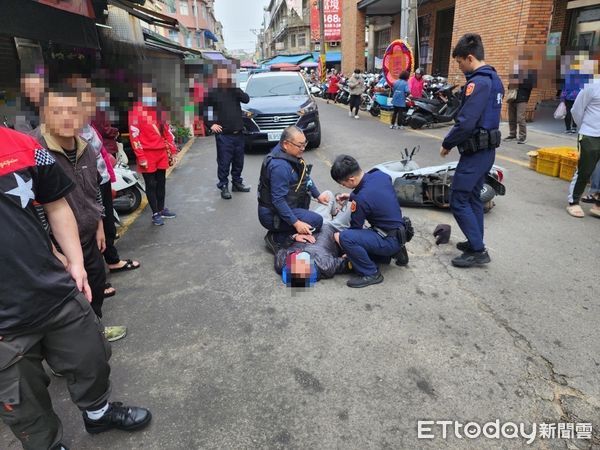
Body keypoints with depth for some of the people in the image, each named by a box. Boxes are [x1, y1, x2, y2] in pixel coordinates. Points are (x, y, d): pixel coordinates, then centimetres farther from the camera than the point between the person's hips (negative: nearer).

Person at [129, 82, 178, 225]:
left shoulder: (159, 110, 12)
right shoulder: (136, 110, -8)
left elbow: (167, 131, 15)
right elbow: (134, 135, -12)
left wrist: (173, 152, 12)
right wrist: (140, 157, -15)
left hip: (162, 152, 6)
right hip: (147, 154, -6)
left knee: (161, 182, 14)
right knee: (151, 184, 3)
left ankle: (161, 209, 28)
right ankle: (155, 213, 13)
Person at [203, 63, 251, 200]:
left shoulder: (235, 90, 9)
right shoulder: (213, 92, -3)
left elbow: (246, 99, -6)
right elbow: (205, 109, 0)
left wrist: (234, 88, -15)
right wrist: (211, 124, -10)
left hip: (238, 133, 4)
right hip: (223, 135, -4)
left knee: (238, 161, 13)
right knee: (224, 162, -1)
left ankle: (237, 182, 28)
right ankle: (224, 186, 9)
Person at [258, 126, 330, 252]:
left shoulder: (291, 153, 1)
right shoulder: (279, 166, -29)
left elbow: (305, 177, 15)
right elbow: (278, 200, -29)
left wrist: (317, 195, 8)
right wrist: (296, 223, -27)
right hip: (272, 214, -10)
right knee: (316, 221, -16)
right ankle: (276, 238, -4)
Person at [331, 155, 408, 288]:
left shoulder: (361, 200, -27)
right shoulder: (380, 175, -5)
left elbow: (355, 227, -12)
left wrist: (339, 237, 6)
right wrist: (351, 196, 10)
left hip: (390, 240, -9)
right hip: (398, 232, 9)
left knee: (344, 237, -24)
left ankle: (371, 274, -8)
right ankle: (394, 252, 18)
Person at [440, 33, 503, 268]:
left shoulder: (477, 83, -20)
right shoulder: (494, 79, 12)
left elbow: (465, 122, -25)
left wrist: (447, 143, -9)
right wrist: (453, 141, 12)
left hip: (475, 151, -10)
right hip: (487, 149, 10)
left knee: (458, 201, -3)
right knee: (472, 197, 18)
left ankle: (477, 251, 2)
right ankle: (476, 243, 27)